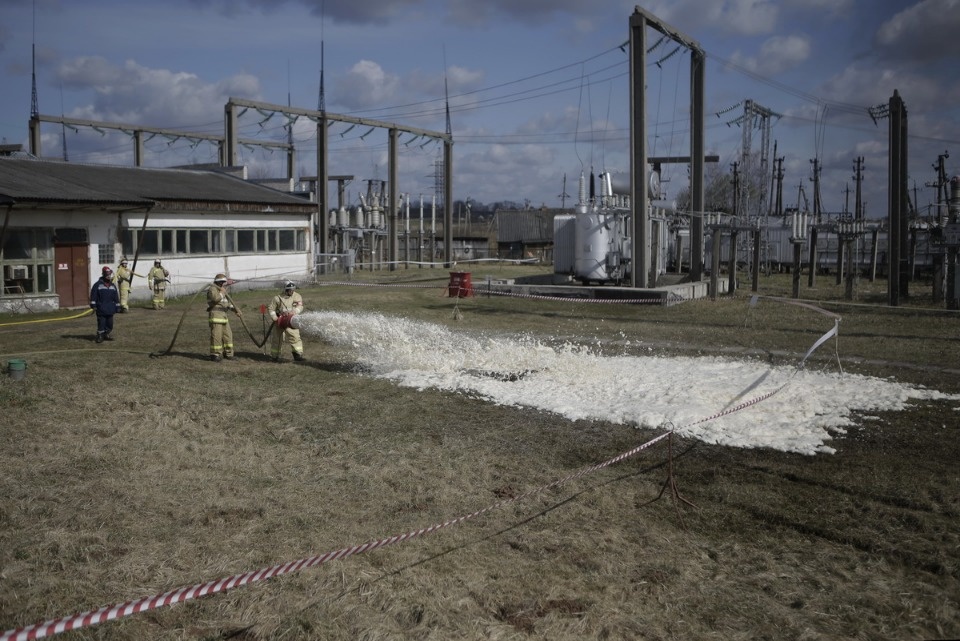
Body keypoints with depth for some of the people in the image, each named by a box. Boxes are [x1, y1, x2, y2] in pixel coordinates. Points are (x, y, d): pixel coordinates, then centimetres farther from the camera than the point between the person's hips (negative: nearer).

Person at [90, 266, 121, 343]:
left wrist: (117, 307, 13)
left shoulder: (113, 286, 12)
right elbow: (93, 295, -5)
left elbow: (116, 297, 15)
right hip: (101, 309, -5)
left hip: (110, 310, 5)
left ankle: (106, 335, 25)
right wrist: (93, 305, -9)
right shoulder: (97, 285, -4)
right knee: (101, 323, -4)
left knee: (110, 324, 10)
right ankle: (100, 336, 4)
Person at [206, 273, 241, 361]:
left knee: (227, 334, 10)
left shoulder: (223, 290, 21)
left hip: (223, 316, 9)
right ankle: (214, 355, -5)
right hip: (215, 315, -9)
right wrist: (222, 293, -10)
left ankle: (228, 353, 19)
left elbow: (228, 303, 26)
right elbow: (216, 298, -25)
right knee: (216, 335, -10)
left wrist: (236, 311, 15)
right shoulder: (212, 289, -7)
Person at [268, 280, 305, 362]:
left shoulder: (297, 296, -4)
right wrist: (275, 318, -15)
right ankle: (275, 356, 19)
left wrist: (294, 312, -33)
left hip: (292, 321, 1)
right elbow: (271, 309, -2)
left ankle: (298, 355, -6)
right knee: (278, 339, 7)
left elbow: (300, 307, -15)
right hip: (280, 321, -1)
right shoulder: (278, 298, -10)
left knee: (295, 337, -9)